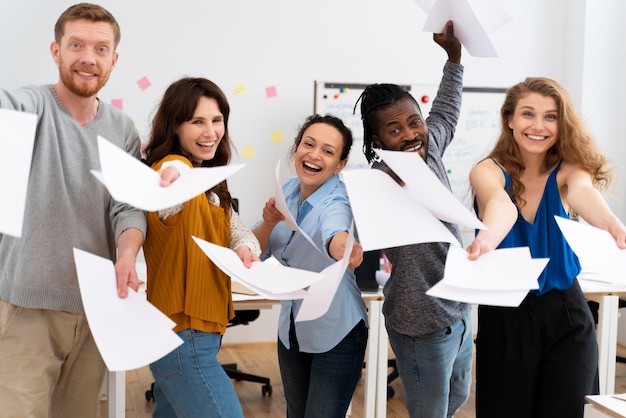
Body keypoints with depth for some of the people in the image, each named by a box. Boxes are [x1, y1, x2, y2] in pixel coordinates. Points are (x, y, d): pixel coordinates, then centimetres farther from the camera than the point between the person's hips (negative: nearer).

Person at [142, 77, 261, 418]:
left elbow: (233, 227, 6)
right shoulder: (173, 167, -15)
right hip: (184, 337, -10)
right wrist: (176, 174, -62)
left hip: (193, 331, 10)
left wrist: (245, 246, -18)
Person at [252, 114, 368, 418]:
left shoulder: (337, 201, -22)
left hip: (336, 333, -6)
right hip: (291, 327, 6)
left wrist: (343, 245, -71)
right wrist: (268, 223, -22)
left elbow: (333, 231, -47)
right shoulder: (288, 190, -4)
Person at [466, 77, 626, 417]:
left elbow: (582, 192, -28)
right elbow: (501, 203, -34)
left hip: (566, 313, 2)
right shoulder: (488, 171, -10)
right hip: (505, 316, -1)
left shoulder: (567, 170, -5)